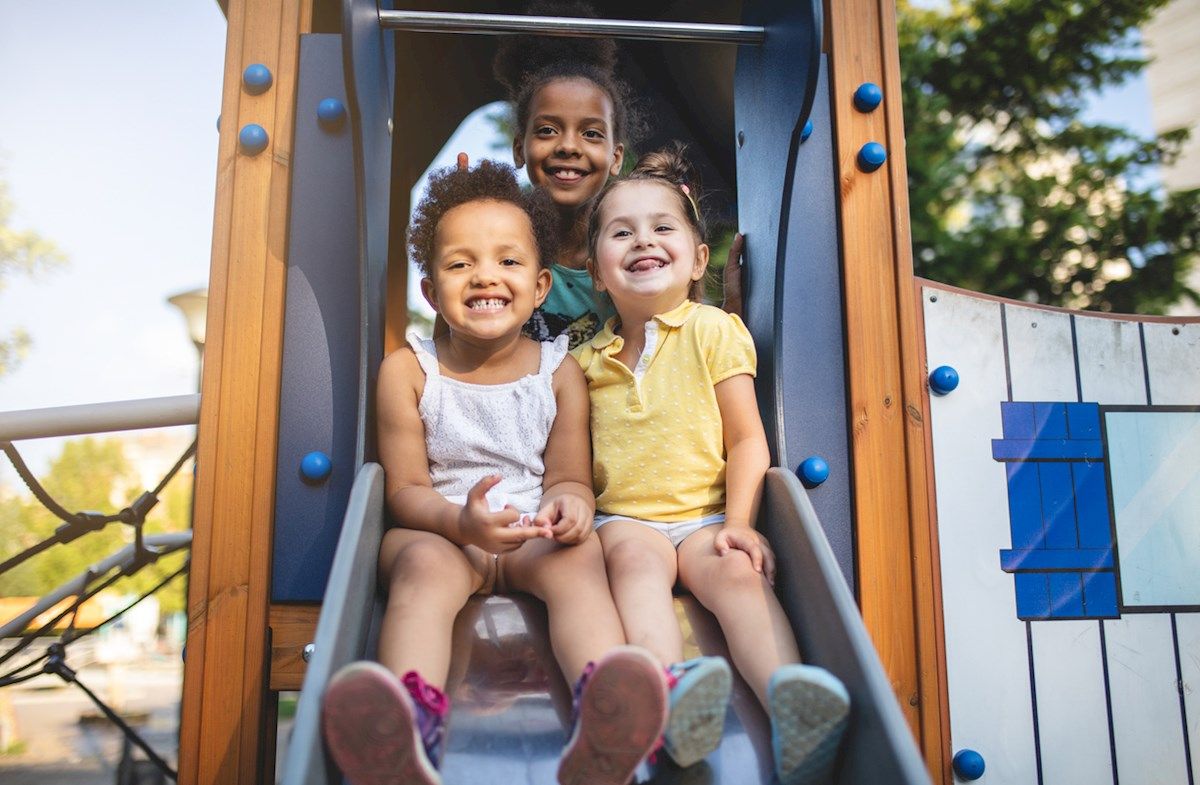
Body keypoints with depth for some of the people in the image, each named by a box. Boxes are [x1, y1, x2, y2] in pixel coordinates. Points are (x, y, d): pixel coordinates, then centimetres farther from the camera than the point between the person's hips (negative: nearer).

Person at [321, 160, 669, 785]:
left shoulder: (559, 371, 4)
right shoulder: (406, 371, 1)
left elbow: (567, 476, 2)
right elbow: (406, 489, -2)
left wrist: (569, 503, -24)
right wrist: (461, 521, -25)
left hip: (535, 539, 1)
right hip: (439, 532, 0)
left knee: (579, 556, -31)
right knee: (425, 561, -33)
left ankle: (607, 720, -53)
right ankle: (409, 718, -54)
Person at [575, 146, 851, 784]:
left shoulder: (713, 330, 4)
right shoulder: (587, 359, 12)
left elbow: (747, 438, 0)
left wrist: (739, 521, -12)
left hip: (705, 515, -1)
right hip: (623, 517, 1)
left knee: (737, 572, -31)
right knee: (636, 560, -32)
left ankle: (790, 703, -51)